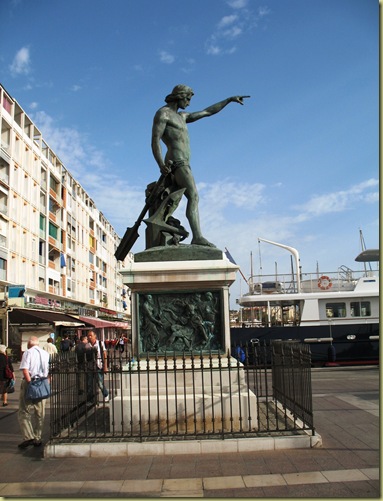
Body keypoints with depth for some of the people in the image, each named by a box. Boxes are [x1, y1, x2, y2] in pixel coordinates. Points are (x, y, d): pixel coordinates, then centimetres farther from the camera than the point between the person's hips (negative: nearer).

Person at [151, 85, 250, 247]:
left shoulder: (181, 116, 27)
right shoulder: (162, 113, 0)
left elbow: (207, 112, 32)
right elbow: (155, 140, -12)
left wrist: (229, 99, 31)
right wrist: (161, 164, -27)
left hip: (183, 164, 10)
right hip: (177, 162, -10)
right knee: (193, 196, -23)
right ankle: (197, 236, -35)